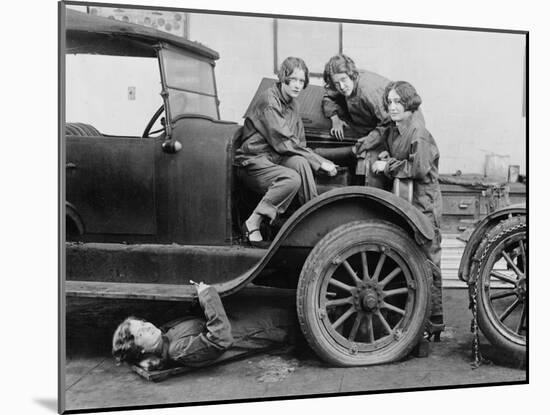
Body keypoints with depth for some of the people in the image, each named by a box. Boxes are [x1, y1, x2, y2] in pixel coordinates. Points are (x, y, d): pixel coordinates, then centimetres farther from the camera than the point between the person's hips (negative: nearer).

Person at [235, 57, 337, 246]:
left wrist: (322, 162, -5)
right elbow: (284, 143, -20)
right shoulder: (269, 101, -15)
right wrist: (319, 162, -18)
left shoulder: (292, 102, 12)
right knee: (292, 179, -31)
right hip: (253, 162, -7)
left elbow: (298, 144, 13)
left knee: (300, 162, -24)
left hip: (274, 158, 7)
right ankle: (252, 225, -21)